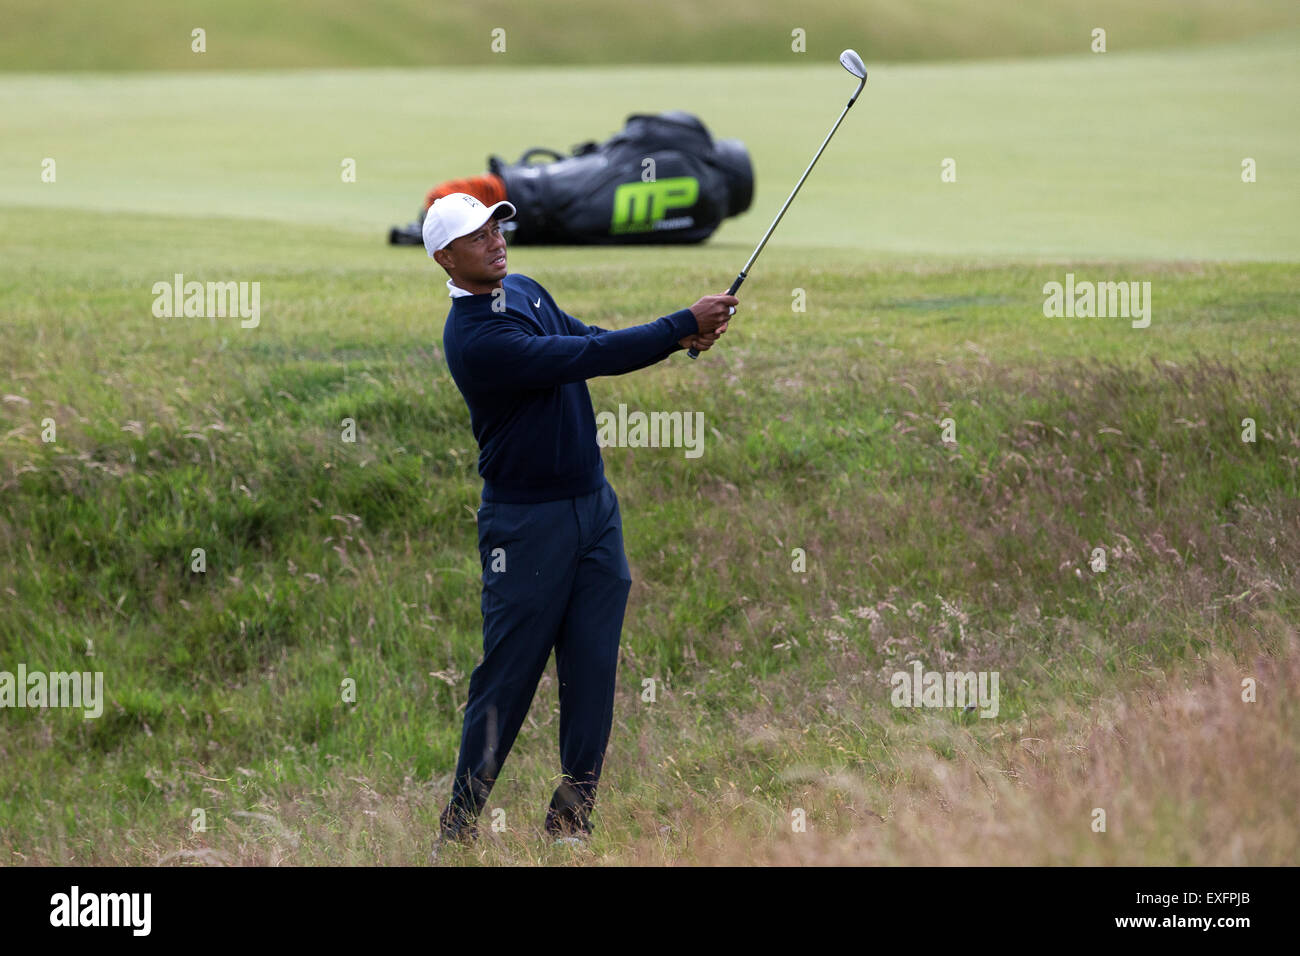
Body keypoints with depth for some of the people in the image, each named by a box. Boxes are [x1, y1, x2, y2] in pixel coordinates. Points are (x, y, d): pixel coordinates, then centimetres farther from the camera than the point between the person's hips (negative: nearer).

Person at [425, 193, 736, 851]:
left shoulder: (525, 291, 8)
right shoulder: (473, 337, -21)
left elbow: (592, 341, 15)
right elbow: (586, 359, -24)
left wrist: (678, 339, -3)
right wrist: (684, 324, -21)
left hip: (594, 505, 8)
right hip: (527, 520, -8)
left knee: (593, 667, 4)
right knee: (508, 675, -3)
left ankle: (571, 817, 11)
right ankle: (458, 826, 6)